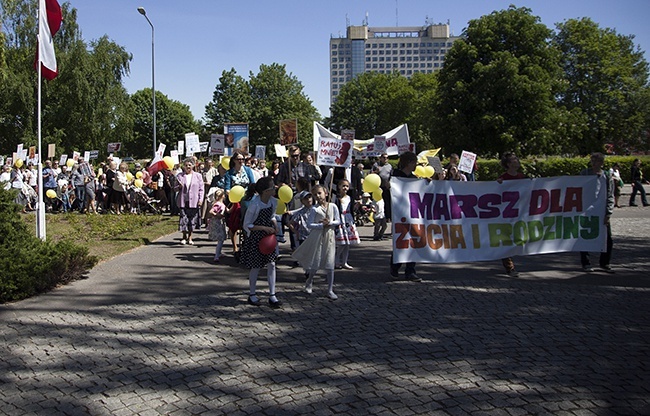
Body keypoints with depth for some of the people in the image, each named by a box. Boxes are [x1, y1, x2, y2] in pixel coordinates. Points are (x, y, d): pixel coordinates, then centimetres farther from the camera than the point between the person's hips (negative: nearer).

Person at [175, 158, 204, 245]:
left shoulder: (198, 176, 8)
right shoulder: (180, 176, 8)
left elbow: (201, 189, 7)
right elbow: (175, 188, 12)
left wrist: (200, 199, -4)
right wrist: (179, 187, -10)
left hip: (194, 201, 0)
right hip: (183, 201, 0)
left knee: (192, 219, 2)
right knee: (183, 218, -3)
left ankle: (190, 237, 14)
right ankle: (184, 237, 11)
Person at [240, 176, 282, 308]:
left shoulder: (273, 201, -4)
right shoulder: (254, 205, -25)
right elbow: (247, 225, -18)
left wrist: (275, 225, -6)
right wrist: (264, 228, -25)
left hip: (268, 236, 6)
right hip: (255, 237, -6)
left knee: (271, 264, 3)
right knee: (256, 267, 6)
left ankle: (272, 296, 12)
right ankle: (252, 295, 26)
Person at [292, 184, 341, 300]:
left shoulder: (333, 206, 3)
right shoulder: (314, 209, -5)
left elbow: (338, 221, 4)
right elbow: (309, 224, -9)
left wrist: (330, 223, -14)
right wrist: (322, 225, -17)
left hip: (330, 236, 2)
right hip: (317, 237, -2)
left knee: (330, 264, 2)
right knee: (316, 262, 4)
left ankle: (330, 290, 8)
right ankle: (309, 283, 30)